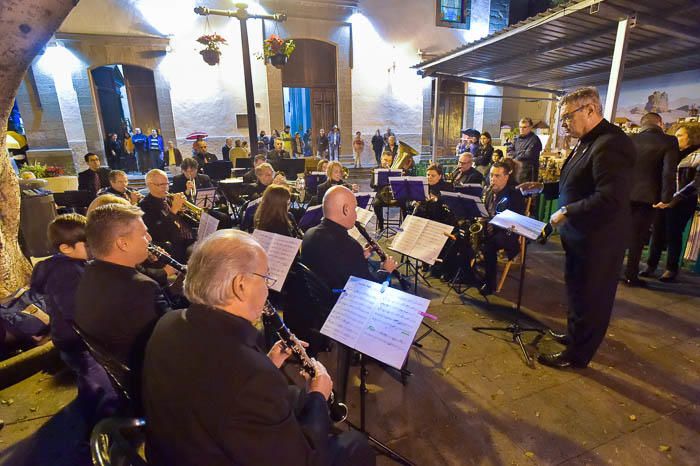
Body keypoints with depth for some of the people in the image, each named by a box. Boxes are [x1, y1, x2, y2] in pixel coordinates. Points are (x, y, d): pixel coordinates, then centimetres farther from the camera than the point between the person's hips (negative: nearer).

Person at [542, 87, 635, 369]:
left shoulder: (611, 144, -22)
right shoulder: (587, 142, 8)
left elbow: (609, 199, -29)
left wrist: (566, 213, -22)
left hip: (596, 241, -9)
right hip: (580, 236, 9)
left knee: (590, 298, 7)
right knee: (577, 291, 23)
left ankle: (577, 355, 24)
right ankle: (575, 335, 44)